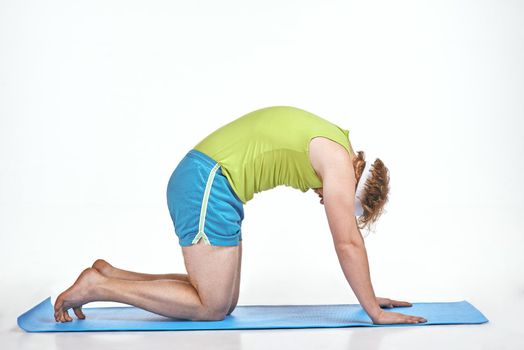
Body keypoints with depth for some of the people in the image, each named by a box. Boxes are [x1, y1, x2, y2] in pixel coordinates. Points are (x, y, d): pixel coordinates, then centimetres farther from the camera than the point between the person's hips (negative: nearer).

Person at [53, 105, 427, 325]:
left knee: (223, 300, 11)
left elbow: (348, 238, 22)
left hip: (199, 180, 10)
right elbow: (349, 243, -11)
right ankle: (98, 287, 1)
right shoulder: (339, 161, -9)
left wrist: (370, 296, 24)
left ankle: (109, 275, 17)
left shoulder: (326, 147, 19)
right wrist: (375, 311, -2)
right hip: (208, 185, -10)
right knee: (213, 307, -3)